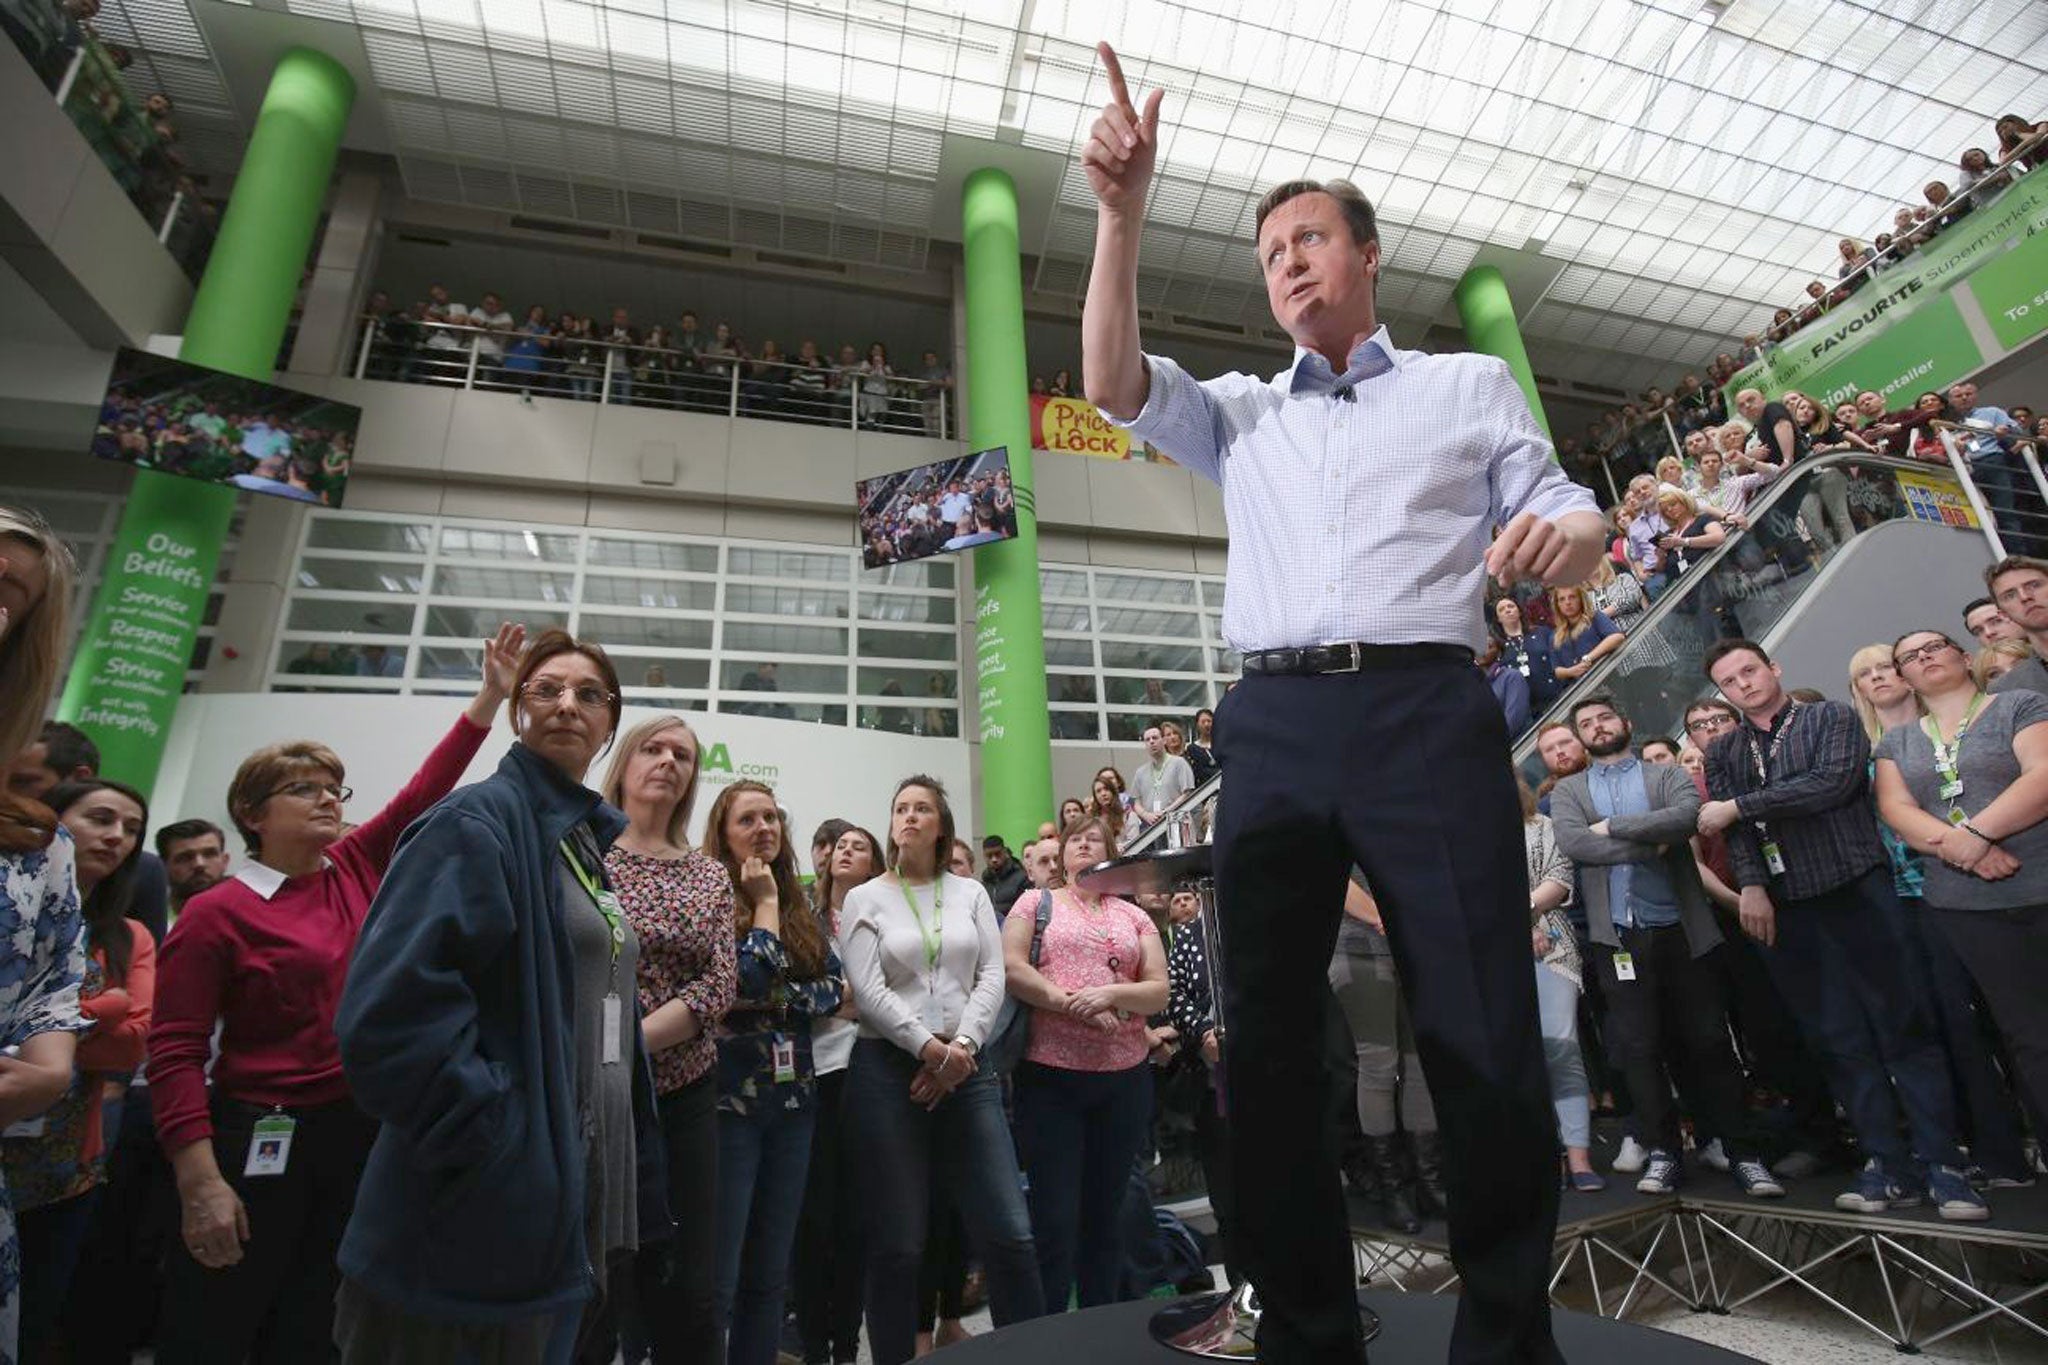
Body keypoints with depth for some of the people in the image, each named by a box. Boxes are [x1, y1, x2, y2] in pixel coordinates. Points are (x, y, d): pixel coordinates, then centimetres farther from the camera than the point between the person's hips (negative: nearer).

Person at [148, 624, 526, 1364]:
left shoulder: (355, 868, 4)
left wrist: (491, 695, -5)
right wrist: (202, 1183, -17)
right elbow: (175, 1052, -11)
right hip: (261, 1137, -5)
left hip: (365, 1131, 5)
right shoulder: (216, 913, -10)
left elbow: (425, 791, 0)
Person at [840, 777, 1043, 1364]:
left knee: (1010, 1233, 2)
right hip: (888, 1071, -2)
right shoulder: (865, 899, 2)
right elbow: (868, 990, -7)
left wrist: (961, 1047, -11)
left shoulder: (971, 892, 9)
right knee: (897, 1244, 7)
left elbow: (992, 976, 2)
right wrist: (929, 1048, -13)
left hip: (967, 1069, 2)